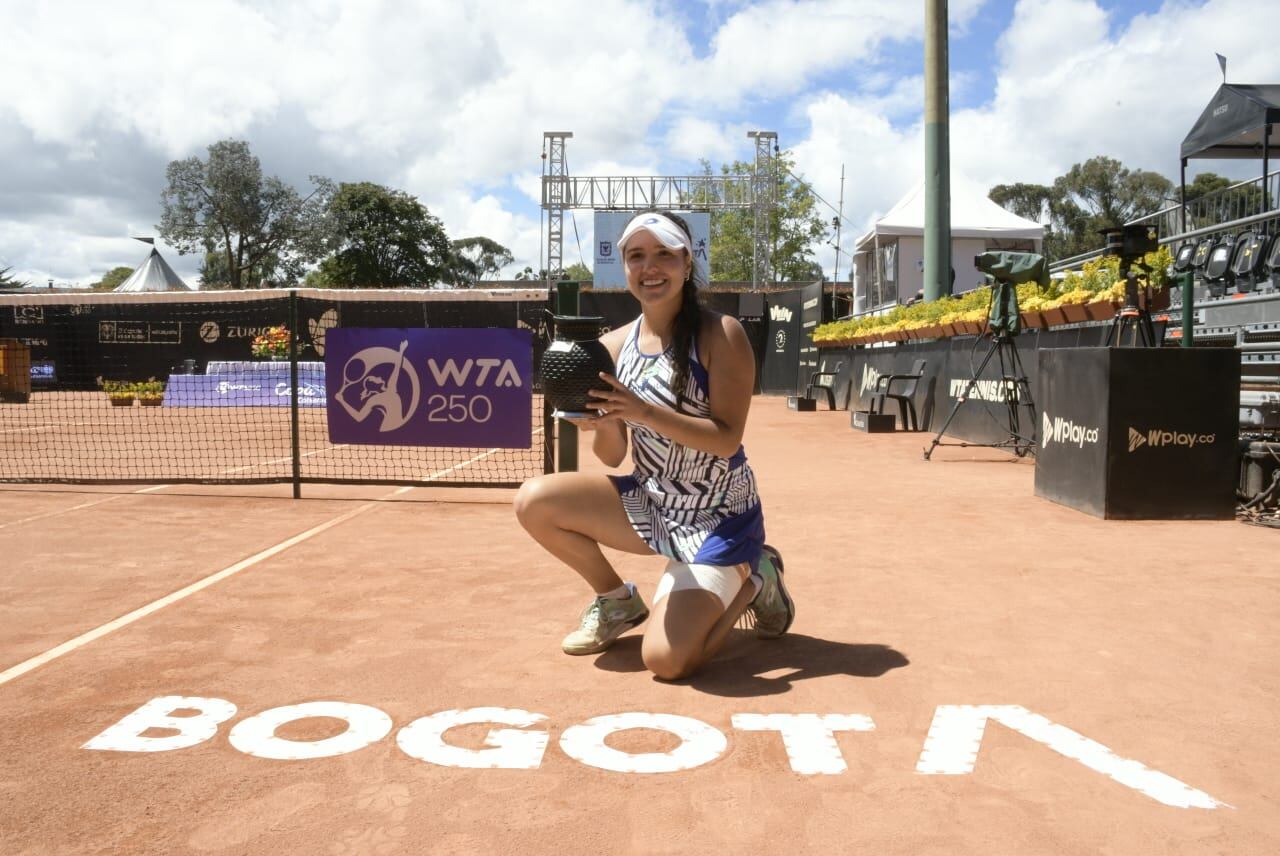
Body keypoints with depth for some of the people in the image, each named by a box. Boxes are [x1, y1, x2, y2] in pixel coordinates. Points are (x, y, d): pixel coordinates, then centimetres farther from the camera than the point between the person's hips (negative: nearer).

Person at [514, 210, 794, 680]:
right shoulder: (613, 345, -1)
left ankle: (751, 580, 12)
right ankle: (617, 599, 13)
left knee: (666, 660, -19)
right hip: (652, 504, 5)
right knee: (534, 501, -13)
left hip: (719, 517, -5)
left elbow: (727, 439, -23)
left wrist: (642, 411, -33)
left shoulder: (721, 333, -16)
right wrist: (603, 422, -22)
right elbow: (612, 456, 1)